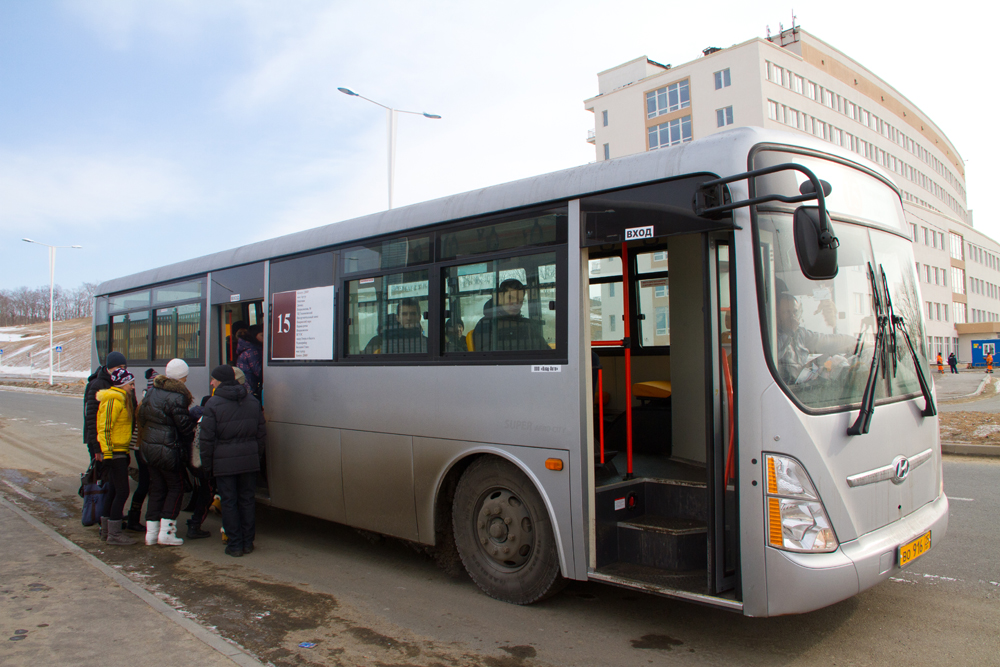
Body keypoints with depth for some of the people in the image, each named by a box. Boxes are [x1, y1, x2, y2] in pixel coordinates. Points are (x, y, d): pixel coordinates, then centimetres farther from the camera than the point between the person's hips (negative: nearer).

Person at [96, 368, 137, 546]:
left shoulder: (123, 399, 16)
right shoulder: (114, 399, -15)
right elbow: (104, 427, -20)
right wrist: (107, 453, -23)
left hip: (119, 451, 10)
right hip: (114, 452, -10)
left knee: (115, 491, 16)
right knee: (122, 492, -8)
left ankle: (106, 530, 25)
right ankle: (113, 534, -2)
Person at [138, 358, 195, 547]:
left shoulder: (151, 391, 8)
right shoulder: (177, 397, -18)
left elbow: (142, 416, 15)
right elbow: (184, 426, -16)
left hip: (148, 446, 8)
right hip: (169, 450, -8)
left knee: (156, 489, 15)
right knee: (175, 488, 6)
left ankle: (151, 532, 17)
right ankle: (166, 531, 4)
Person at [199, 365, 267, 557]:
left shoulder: (213, 404, -7)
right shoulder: (253, 402, 9)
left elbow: (206, 438, -8)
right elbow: (261, 434, 11)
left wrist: (207, 465, 0)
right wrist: (257, 456, 18)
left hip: (224, 462, -4)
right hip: (249, 461, 4)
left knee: (229, 502, 4)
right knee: (247, 500, 12)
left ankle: (235, 545, 8)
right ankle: (248, 543, 17)